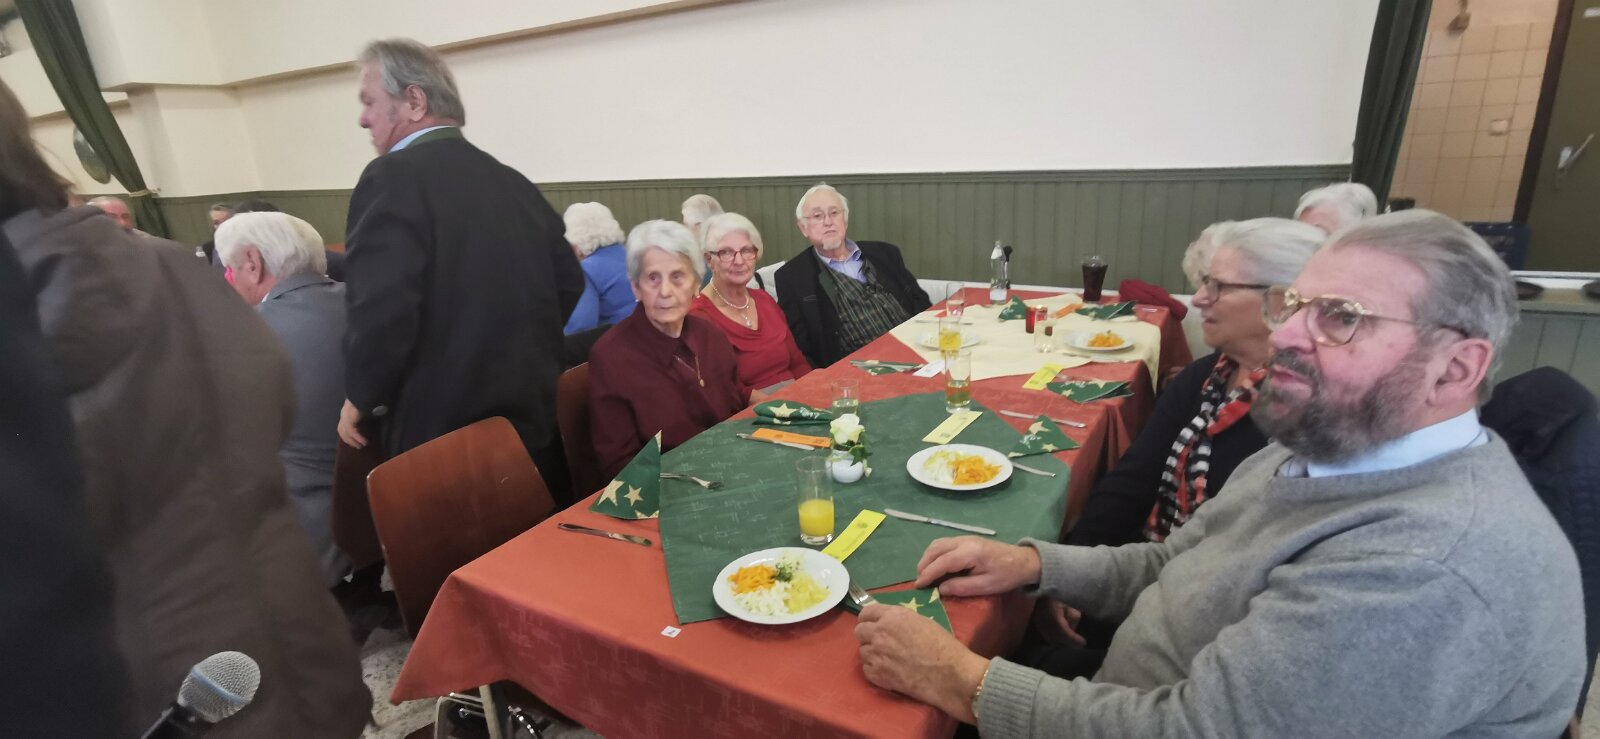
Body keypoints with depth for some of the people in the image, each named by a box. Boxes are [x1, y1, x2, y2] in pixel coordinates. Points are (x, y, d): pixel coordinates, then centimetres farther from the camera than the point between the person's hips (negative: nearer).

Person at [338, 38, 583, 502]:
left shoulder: (393, 177, -15)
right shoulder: (512, 181, 7)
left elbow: (381, 308, -24)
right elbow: (569, 282, 10)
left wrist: (362, 401, -8)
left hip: (441, 429, -6)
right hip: (534, 418, 7)